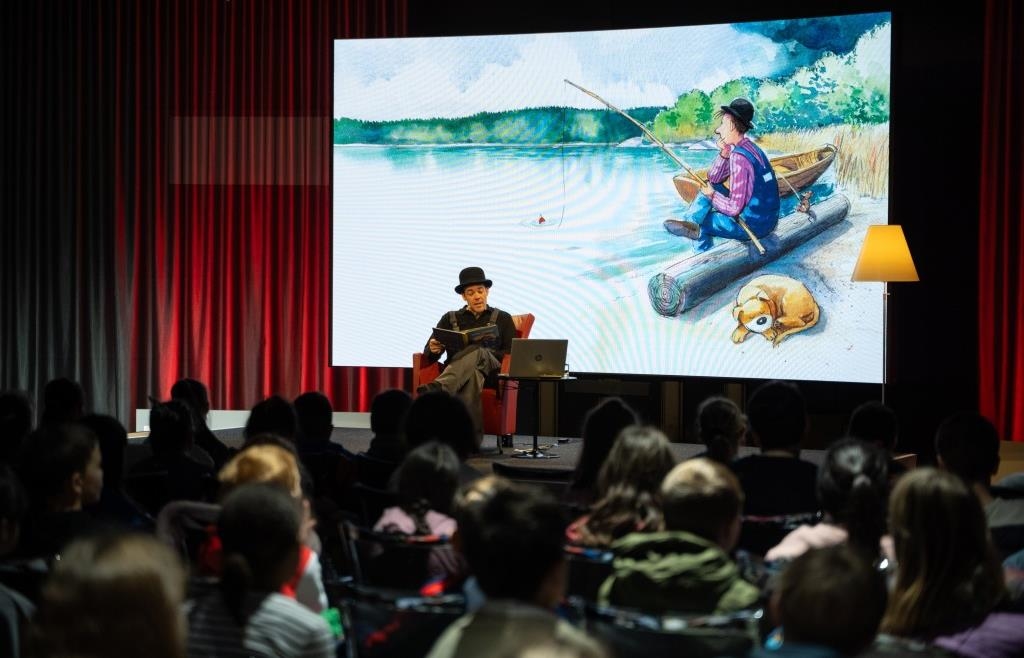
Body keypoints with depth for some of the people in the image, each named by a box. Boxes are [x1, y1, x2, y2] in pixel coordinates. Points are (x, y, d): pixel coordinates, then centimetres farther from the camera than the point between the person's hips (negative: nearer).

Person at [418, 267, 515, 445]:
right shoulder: (450, 318, 25)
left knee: (478, 352, -40)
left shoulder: (502, 318, 22)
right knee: (472, 375, -41)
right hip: (454, 372, 1)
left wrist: (485, 353, -11)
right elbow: (429, 356, 16)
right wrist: (433, 350, -11)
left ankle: (437, 388, -68)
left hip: (491, 372, -1)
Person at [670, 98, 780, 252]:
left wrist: (712, 196, -4)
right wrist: (724, 154, -4)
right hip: (767, 220, 9)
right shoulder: (750, 148, 7)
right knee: (709, 187, 16)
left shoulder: (739, 157, -22)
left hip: (754, 225, -9)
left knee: (694, 221, 1)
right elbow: (713, 178, 12)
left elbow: (734, 209, -21)